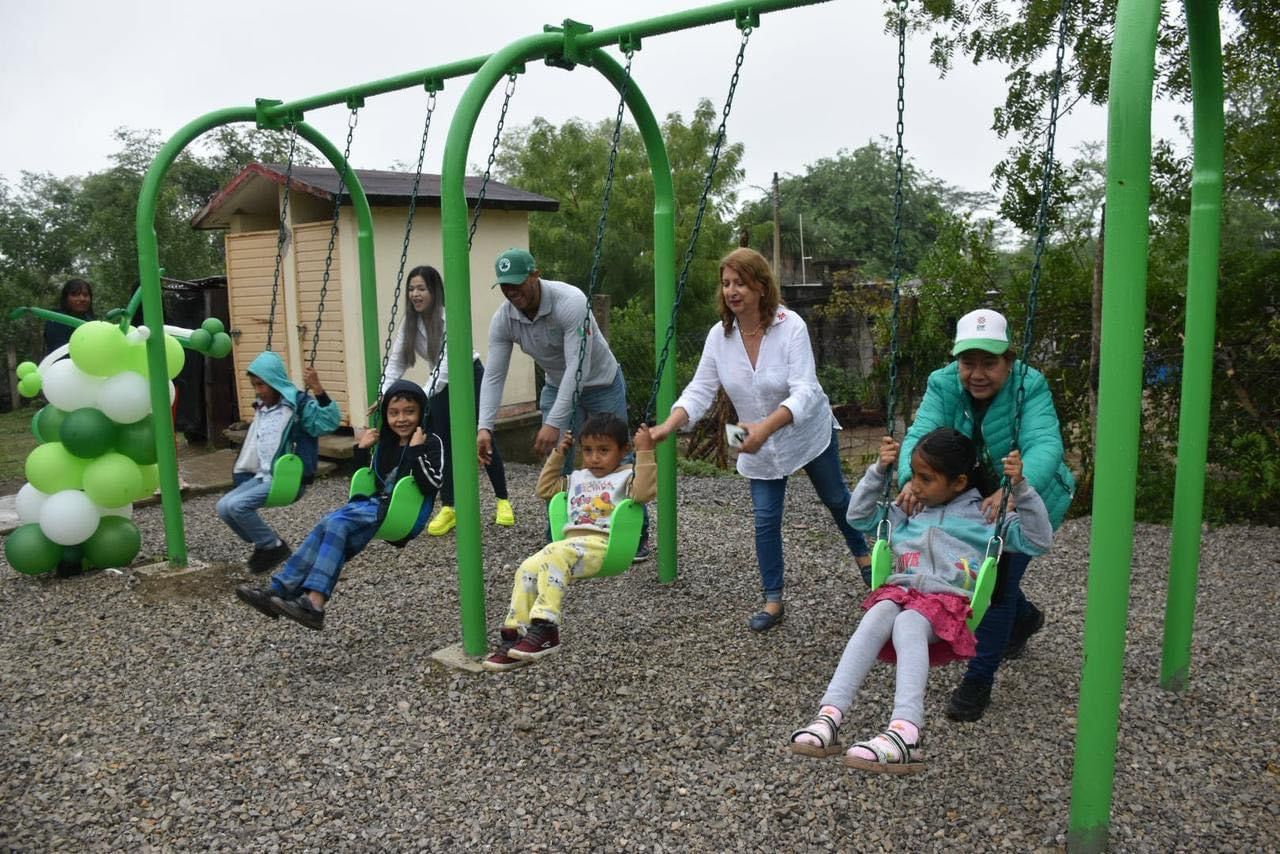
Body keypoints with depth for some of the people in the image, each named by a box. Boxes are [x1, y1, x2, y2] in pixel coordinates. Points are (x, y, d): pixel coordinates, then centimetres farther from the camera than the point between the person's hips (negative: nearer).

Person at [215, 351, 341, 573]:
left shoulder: (299, 404, -12)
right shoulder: (261, 409, 14)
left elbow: (330, 422, -29)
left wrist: (317, 389, -40)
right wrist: (240, 476, 24)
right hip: (262, 476, 9)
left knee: (236, 505, -21)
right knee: (223, 506, -2)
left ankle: (275, 546, -3)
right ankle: (264, 545, 12)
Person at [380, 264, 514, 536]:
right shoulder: (411, 322, -9)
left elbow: (447, 366, -37)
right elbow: (397, 361, -10)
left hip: (469, 377, -6)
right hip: (440, 384, 6)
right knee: (440, 443, -1)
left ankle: (503, 500, 15)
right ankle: (448, 508, 5)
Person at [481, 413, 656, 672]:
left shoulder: (625, 476, 9)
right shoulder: (578, 478, 30)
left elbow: (644, 492, -13)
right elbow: (545, 489, 38)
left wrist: (645, 452, -15)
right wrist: (557, 455, 32)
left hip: (602, 544, -7)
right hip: (572, 543, 7)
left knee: (554, 554, -33)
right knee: (527, 569, -16)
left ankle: (545, 629, -32)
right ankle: (515, 635, -15)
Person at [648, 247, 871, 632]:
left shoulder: (790, 326, -28)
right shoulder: (719, 335, -14)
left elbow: (805, 391, -37)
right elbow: (700, 390, -15)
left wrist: (766, 427, -53)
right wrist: (667, 426, -33)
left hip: (808, 432, -2)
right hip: (758, 443, 3)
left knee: (836, 499, 19)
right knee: (766, 519, 0)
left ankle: (862, 555, 46)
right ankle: (773, 601, 13)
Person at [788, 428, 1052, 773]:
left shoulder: (985, 515, 15)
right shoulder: (908, 512, 26)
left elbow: (1038, 540, 7)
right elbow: (858, 516, 30)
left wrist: (1021, 488, -5)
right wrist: (879, 471, 19)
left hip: (949, 600, -3)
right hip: (901, 591, 3)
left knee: (907, 623, -37)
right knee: (876, 616, -33)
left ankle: (906, 734, -55)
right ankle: (829, 716, -46)